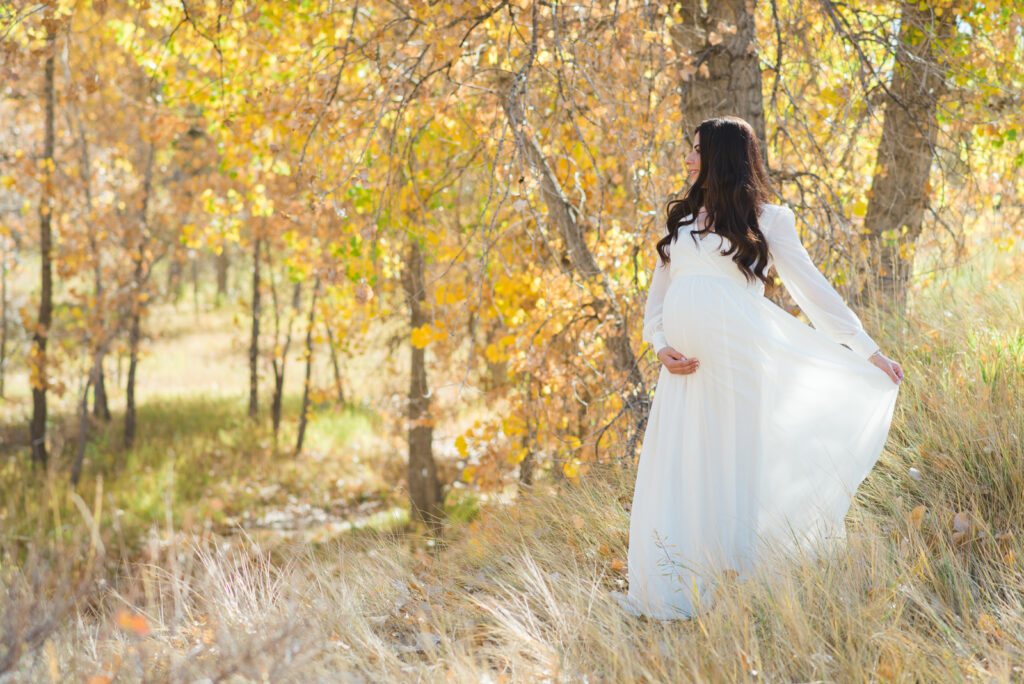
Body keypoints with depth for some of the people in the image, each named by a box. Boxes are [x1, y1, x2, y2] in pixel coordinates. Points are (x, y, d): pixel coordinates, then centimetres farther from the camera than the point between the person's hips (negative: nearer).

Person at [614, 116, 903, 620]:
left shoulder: (765, 219, 6)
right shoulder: (682, 219, 21)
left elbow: (811, 288, 6)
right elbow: (657, 292, 21)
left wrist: (868, 351, 3)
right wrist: (660, 346, 2)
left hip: (735, 354, -5)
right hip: (685, 364, 5)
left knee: (733, 461, -5)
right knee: (677, 468, 1)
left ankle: (743, 589, 1)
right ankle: (677, 593, 5)